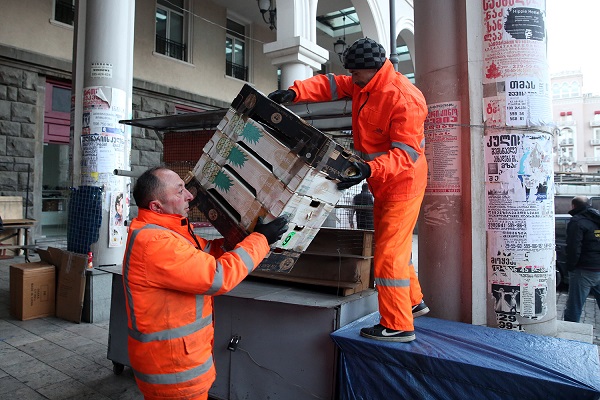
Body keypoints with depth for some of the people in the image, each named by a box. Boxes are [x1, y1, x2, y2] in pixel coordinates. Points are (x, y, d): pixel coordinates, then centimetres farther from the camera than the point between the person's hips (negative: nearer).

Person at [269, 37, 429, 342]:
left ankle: (398, 326, 6)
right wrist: (294, 92, -18)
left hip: (402, 183, -10)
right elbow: (330, 86, -1)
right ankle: (413, 302, 38)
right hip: (383, 183, 10)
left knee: (388, 252, -7)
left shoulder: (404, 99, -25)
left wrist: (370, 169, -45)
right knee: (393, 247, 20)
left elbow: (405, 152, -31)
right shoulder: (364, 86, 3)